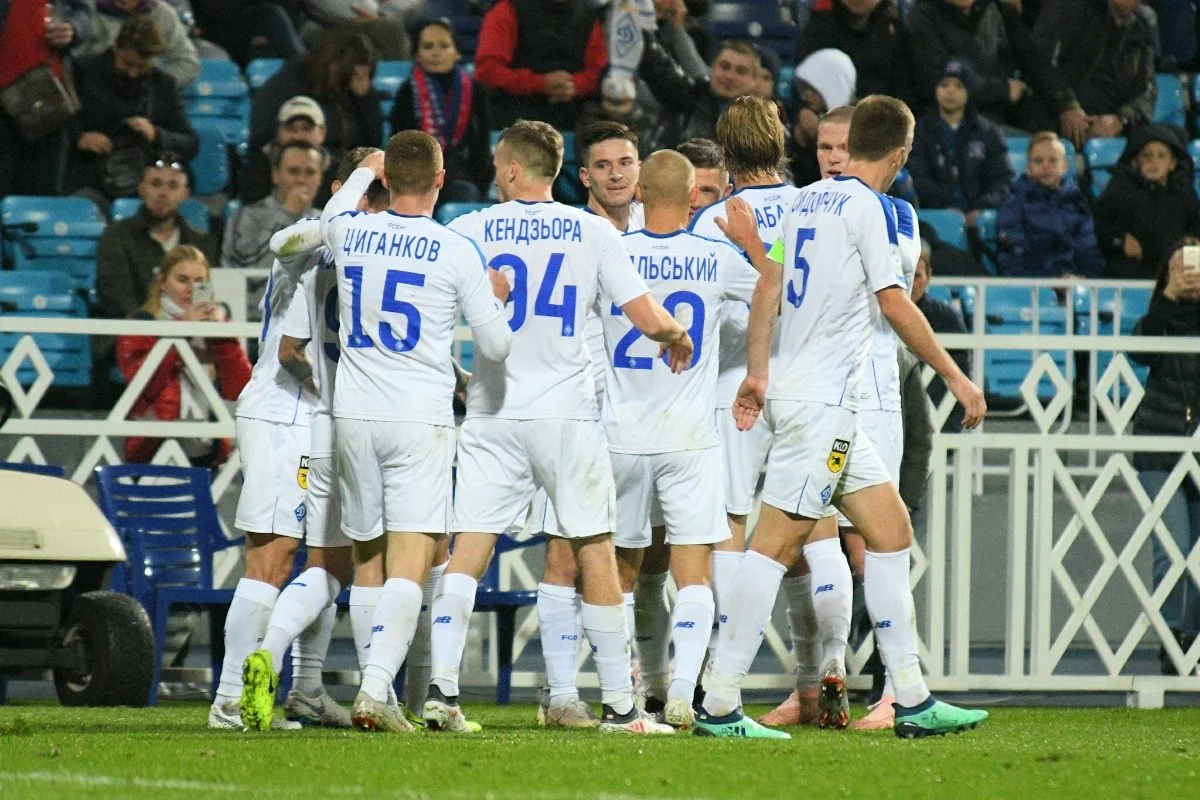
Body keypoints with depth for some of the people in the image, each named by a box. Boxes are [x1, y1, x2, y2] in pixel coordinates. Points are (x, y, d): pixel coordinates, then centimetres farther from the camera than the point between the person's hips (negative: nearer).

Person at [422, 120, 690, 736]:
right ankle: (618, 704, 7)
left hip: (492, 414, 1)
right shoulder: (592, 232, 0)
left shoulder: (469, 232, 1)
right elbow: (650, 319, -3)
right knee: (595, 551, 6)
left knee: (468, 550, 0)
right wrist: (678, 338, 18)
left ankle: (442, 689, -11)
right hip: (567, 413, -1)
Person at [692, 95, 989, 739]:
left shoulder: (806, 200, 13)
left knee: (890, 529, 10)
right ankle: (719, 705, -10)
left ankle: (911, 700, 10)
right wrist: (956, 377, -6)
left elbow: (768, 287, 16)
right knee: (776, 543, -9)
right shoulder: (867, 206, -11)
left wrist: (757, 373, 19)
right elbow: (895, 304, -14)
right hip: (821, 403, -9)